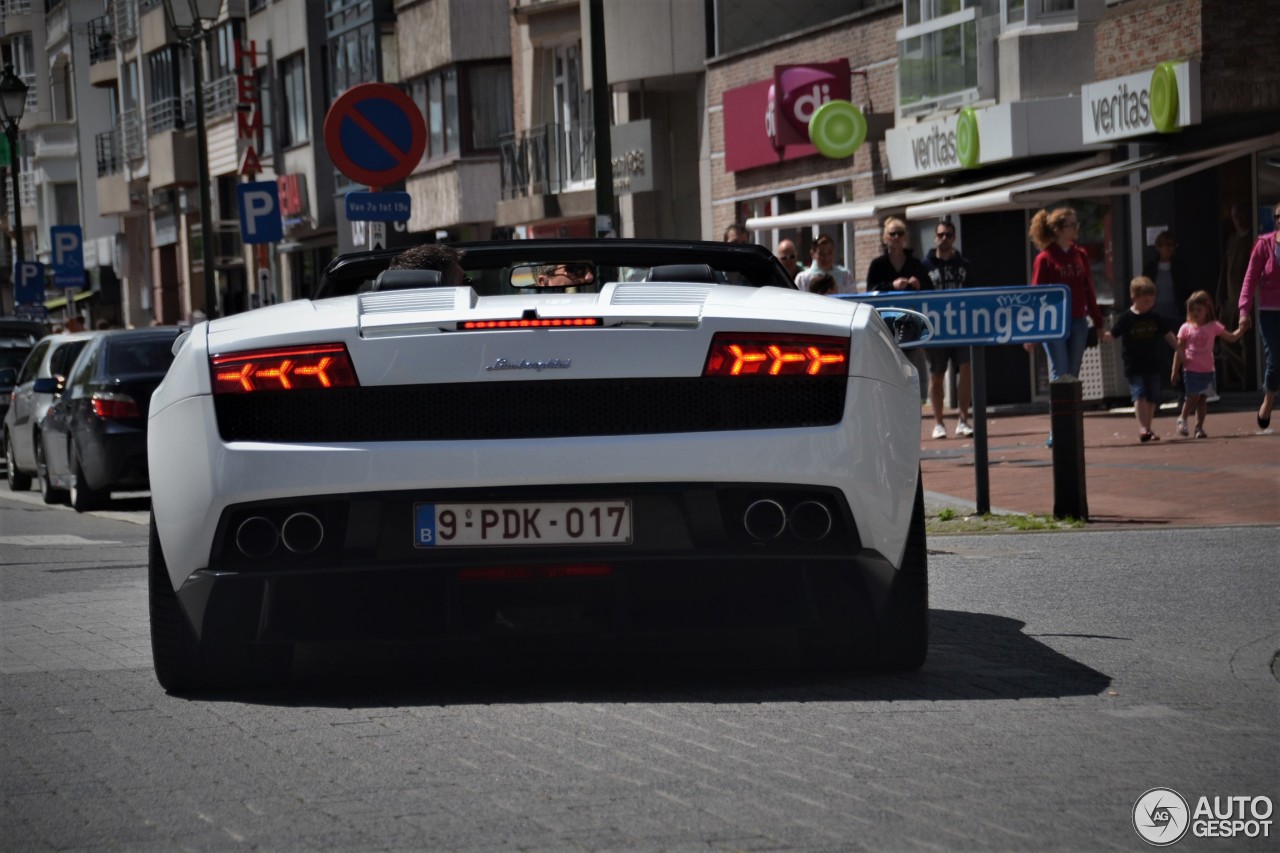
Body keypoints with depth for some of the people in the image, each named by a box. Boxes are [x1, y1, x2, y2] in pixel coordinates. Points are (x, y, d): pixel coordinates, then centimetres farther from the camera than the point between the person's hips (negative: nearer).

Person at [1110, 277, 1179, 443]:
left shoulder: (1156, 318, 6)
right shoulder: (1126, 318, -5)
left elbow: (1169, 336, 14)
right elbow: (1113, 335, -5)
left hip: (1153, 365, 4)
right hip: (1134, 367, -4)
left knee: (1152, 397, 7)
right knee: (1139, 394, -16)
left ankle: (1147, 429, 18)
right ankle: (1142, 428, -23)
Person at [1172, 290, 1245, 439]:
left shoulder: (1213, 327, 4)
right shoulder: (1186, 328, -1)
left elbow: (1232, 337, 6)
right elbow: (1179, 350, 1)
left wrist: (1242, 329, -12)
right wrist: (1175, 371, 0)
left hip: (1207, 370, 2)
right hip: (1191, 370, -2)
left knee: (1203, 398, 3)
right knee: (1193, 397, -5)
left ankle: (1199, 427, 11)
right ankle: (1183, 419, 18)